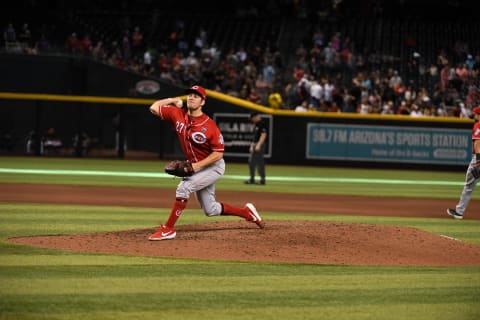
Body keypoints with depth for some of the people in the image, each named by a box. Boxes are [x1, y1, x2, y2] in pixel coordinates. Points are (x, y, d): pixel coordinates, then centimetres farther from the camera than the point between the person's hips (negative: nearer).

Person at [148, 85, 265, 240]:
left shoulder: (209, 125, -24)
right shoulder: (178, 115, -7)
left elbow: (218, 153, -21)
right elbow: (154, 108, -3)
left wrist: (196, 166, -26)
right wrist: (174, 100, -4)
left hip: (214, 166, -7)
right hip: (195, 167, 7)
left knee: (184, 187, -25)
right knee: (211, 210, 13)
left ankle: (168, 229, -17)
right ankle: (247, 212, 33)